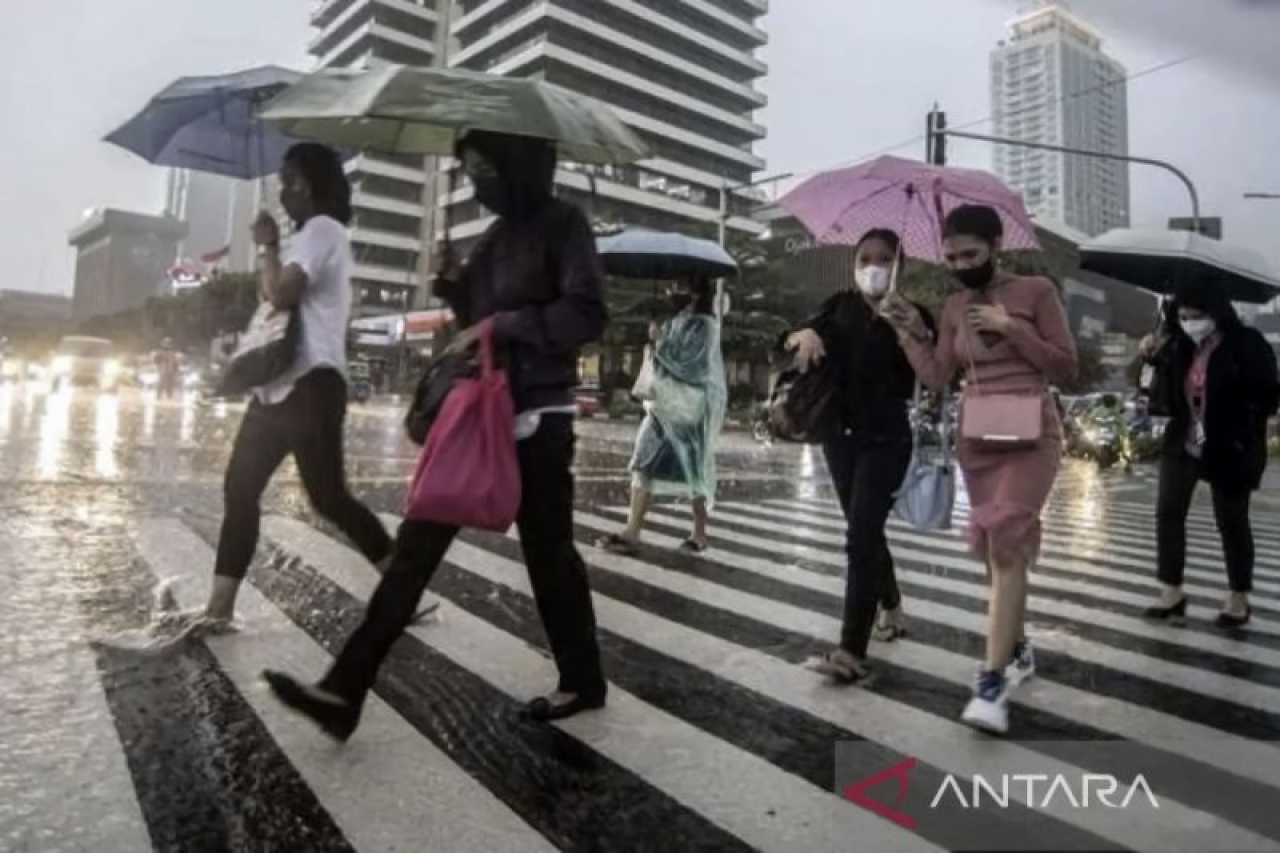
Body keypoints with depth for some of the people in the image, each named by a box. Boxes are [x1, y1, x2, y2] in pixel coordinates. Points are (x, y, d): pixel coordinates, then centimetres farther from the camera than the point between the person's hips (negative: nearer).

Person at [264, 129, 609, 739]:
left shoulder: (562, 224, -6)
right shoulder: (498, 235, 17)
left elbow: (586, 316, -17)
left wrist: (499, 324, -17)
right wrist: (453, 285, 4)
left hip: (535, 420, -8)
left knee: (548, 553, 4)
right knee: (417, 545, 3)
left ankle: (582, 683, 26)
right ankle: (345, 691, 7)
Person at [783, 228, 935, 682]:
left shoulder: (912, 313, -2)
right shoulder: (840, 305, 8)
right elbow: (790, 341, -3)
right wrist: (806, 333, -25)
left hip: (885, 439, -4)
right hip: (840, 435, 5)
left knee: (860, 536, -13)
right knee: (866, 532, 17)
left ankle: (851, 650, -11)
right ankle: (892, 610, 39)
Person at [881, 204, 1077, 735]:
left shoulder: (1037, 291, -1)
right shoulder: (954, 308, 10)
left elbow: (1066, 368, -4)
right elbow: (936, 378, 5)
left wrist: (1009, 327, -13)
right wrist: (911, 331, -5)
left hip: (1031, 436, -4)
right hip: (976, 441, 5)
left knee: (1006, 541, -19)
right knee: (994, 548, 11)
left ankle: (992, 681, -16)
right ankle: (1017, 650, 30)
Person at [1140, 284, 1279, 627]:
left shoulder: (1247, 344, -9)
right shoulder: (1178, 347, 3)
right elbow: (1164, 399, 6)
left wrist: (1242, 435, -18)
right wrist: (1156, 360, -6)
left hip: (1229, 450, -4)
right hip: (1182, 445, 4)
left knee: (1231, 521, 6)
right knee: (1168, 512, 1)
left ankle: (1239, 598, 21)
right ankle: (1172, 591, 11)